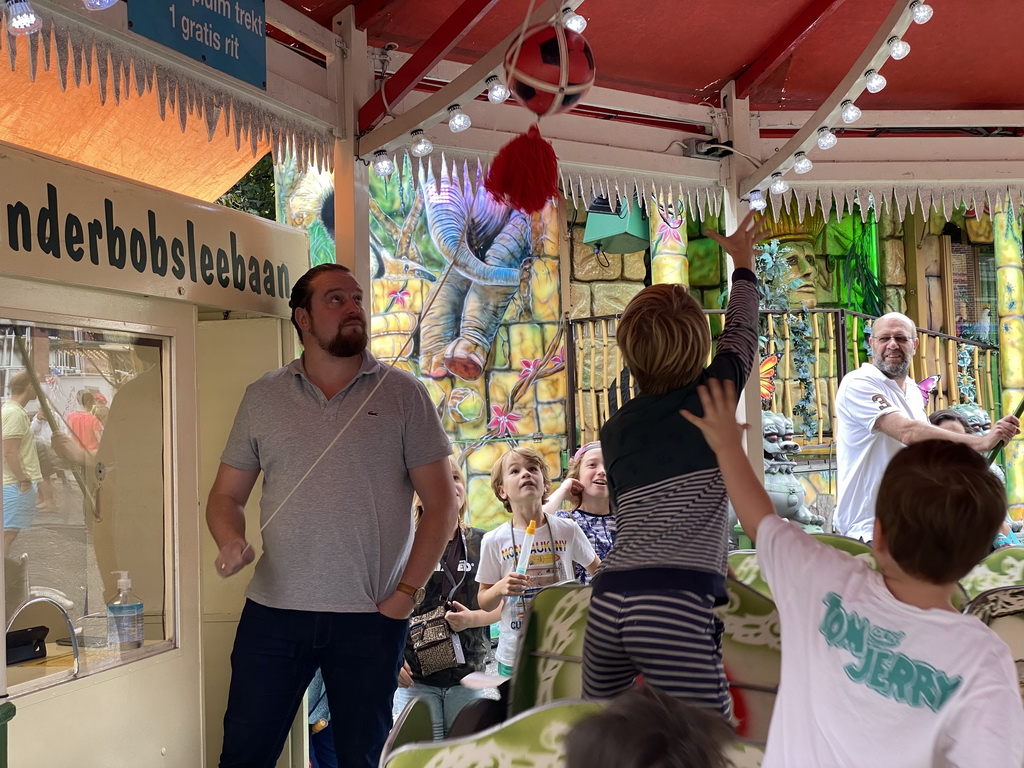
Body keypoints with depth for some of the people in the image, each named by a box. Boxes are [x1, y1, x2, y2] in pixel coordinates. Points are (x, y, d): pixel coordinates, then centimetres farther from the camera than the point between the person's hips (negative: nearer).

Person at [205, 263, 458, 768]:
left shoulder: (403, 394, 1)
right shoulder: (262, 397, 7)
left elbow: (440, 501, 0)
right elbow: (227, 494, 11)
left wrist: (409, 591, -7)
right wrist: (230, 541, -10)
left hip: (371, 616, -1)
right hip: (273, 609, 1)